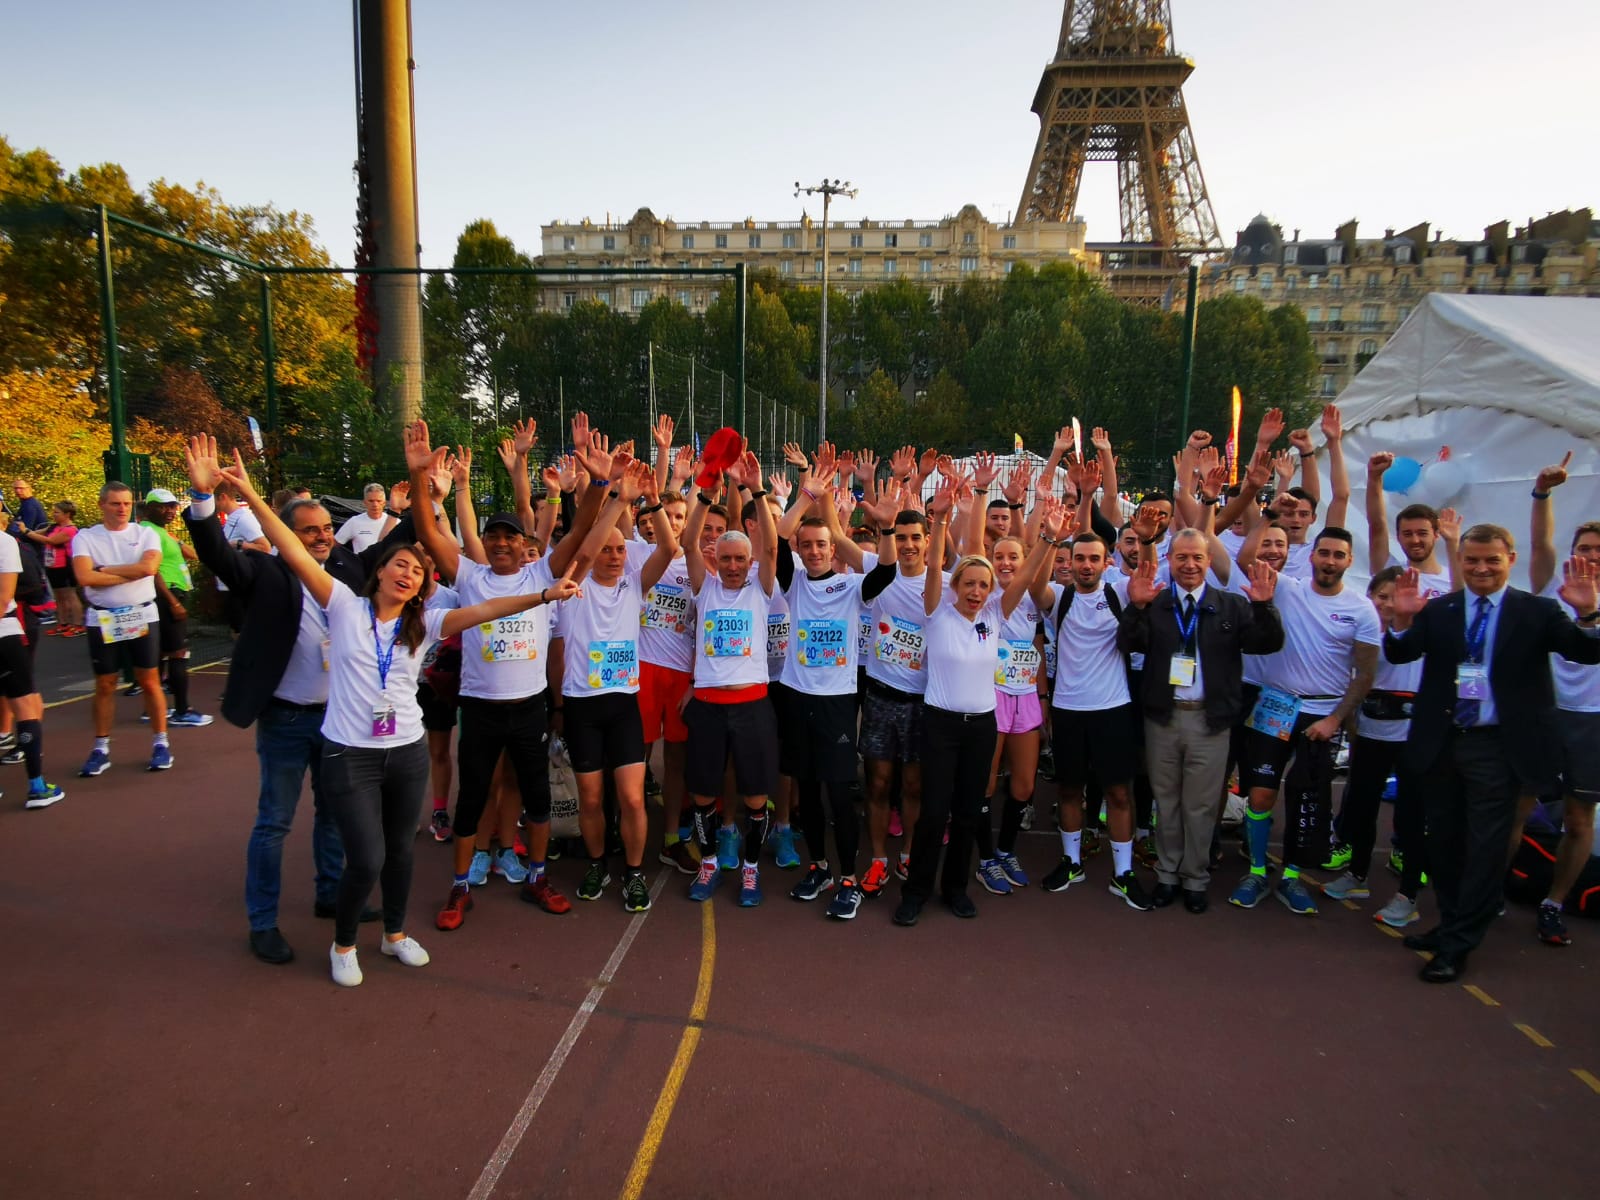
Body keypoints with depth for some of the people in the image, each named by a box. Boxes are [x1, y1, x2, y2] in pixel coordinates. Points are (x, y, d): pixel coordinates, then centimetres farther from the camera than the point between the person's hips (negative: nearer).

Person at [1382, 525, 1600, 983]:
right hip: (1441, 743, 3)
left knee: (1485, 848, 2)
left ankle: (1457, 946, 12)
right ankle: (1452, 924, 34)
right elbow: (1398, 654, -7)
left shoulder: (1537, 611, -1)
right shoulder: (1437, 611, 3)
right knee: (1443, 842, 15)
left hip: (1499, 746, -3)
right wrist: (1403, 619, -27)